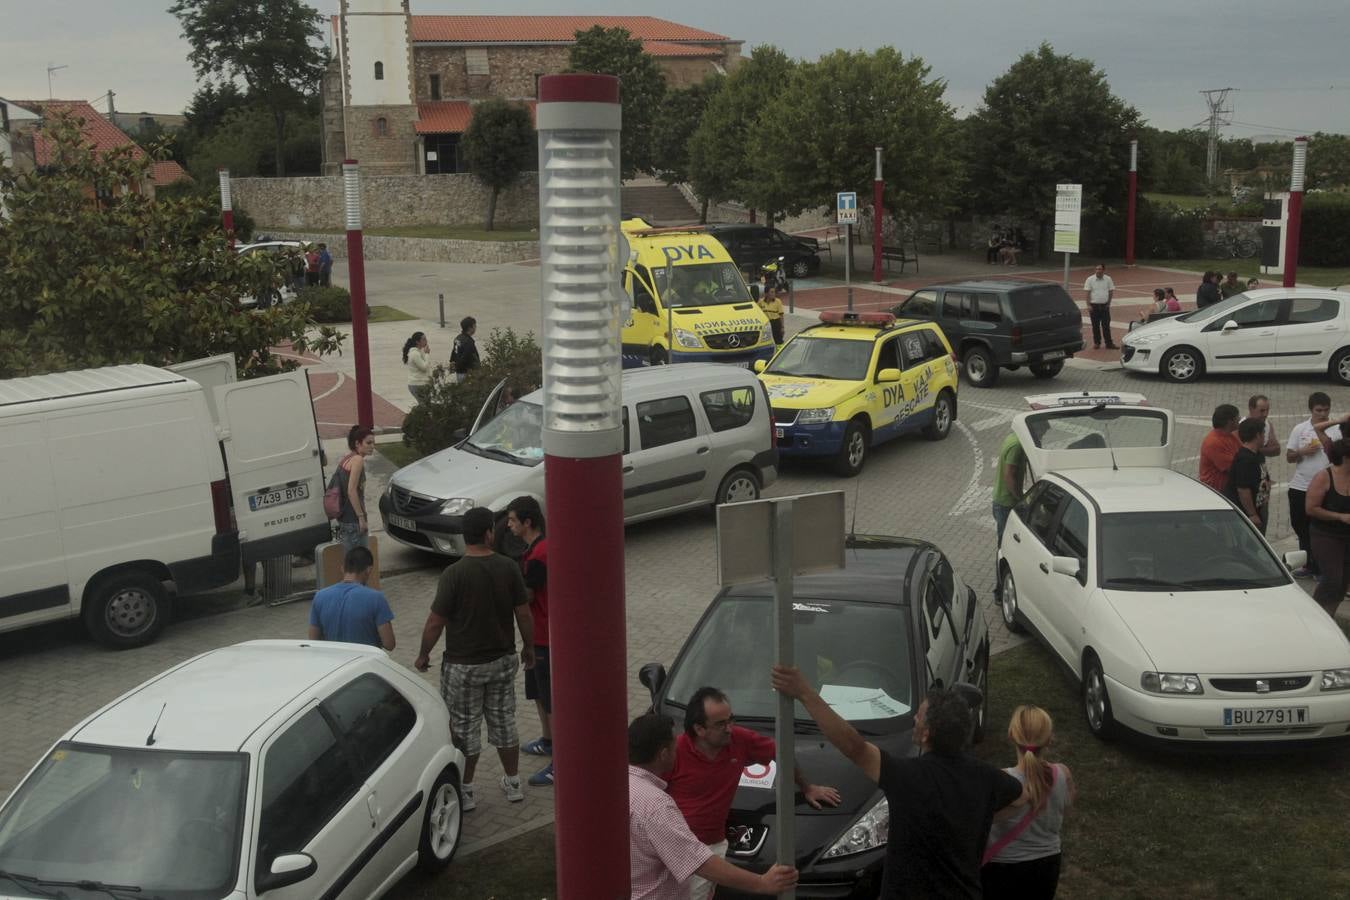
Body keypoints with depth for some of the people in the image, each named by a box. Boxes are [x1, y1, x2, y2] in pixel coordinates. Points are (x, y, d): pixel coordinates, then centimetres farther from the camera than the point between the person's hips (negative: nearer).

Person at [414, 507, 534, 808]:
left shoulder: (454, 574, -18)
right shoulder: (509, 568, -8)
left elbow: (435, 622, -14)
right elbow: (524, 614, -3)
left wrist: (423, 655, 1)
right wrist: (529, 647, 12)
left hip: (463, 665, -4)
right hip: (502, 660, 4)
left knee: (464, 728, 10)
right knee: (504, 722, 18)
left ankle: (465, 791, 21)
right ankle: (513, 783, 28)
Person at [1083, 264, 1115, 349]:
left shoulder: (1108, 279, 2)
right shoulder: (1090, 279, -4)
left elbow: (1111, 291, 9)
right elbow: (1087, 293, -7)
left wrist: (1108, 303, 5)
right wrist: (1088, 305, -13)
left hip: (1104, 306, 1)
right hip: (1094, 305, -1)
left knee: (1106, 325, 2)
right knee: (1095, 326, 5)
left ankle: (1109, 343, 5)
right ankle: (1096, 343, 15)